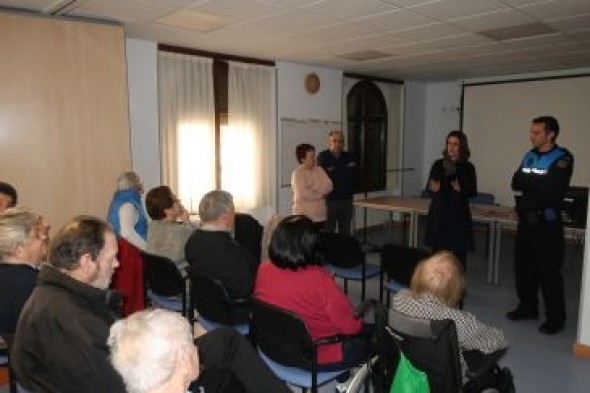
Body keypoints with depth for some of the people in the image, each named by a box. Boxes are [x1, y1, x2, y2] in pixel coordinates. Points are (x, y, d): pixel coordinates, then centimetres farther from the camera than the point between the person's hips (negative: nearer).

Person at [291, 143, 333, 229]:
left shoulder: (319, 170, 8)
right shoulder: (297, 173, -10)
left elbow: (329, 186, 2)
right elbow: (303, 193, -20)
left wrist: (314, 188, -12)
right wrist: (320, 193, -5)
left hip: (320, 216, 6)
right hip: (304, 216, -5)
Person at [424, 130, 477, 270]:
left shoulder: (468, 167, -3)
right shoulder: (438, 164, 2)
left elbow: (473, 192, -3)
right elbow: (428, 188, 2)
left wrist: (461, 190, -22)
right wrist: (433, 189, -20)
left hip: (459, 215, -2)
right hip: (438, 212, 2)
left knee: (458, 252, 1)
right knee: (437, 251, 6)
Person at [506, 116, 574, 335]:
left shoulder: (562, 158, -9)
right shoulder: (529, 156, 10)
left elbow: (552, 189, -21)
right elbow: (515, 183, 0)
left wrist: (527, 181, -11)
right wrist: (538, 183, -15)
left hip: (547, 224, -6)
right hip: (525, 221, 7)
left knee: (549, 271, -2)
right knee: (523, 266, 14)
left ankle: (555, 318, 12)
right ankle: (528, 307, 30)